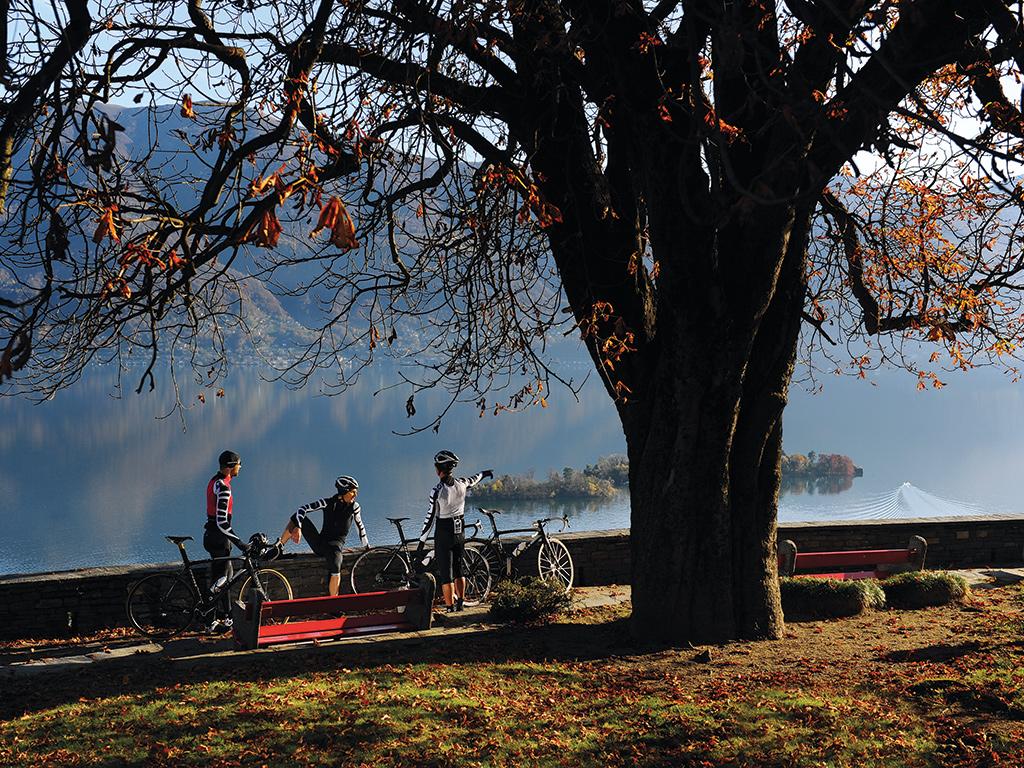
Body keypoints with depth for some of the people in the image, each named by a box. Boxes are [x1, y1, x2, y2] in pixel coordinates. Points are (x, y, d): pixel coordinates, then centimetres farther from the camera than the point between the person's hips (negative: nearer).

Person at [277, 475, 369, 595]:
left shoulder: (354, 507, -2)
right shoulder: (328, 502, -4)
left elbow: (360, 526, 12)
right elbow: (303, 509, -12)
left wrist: (366, 546, 19)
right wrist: (297, 528, -28)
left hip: (335, 545, -2)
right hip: (319, 543, 2)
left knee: (335, 570, -35)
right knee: (297, 518, -16)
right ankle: (278, 547, -7)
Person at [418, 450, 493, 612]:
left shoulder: (437, 491, -20)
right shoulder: (461, 484, -4)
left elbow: (430, 517, -15)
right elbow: (473, 480, 20)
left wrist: (422, 539, -7)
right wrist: (484, 473, 42)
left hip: (443, 534, -6)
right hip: (459, 533, 6)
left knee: (446, 574, 0)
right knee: (458, 570, 19)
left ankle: (450, 607, 1)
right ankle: (460, 603, 26)